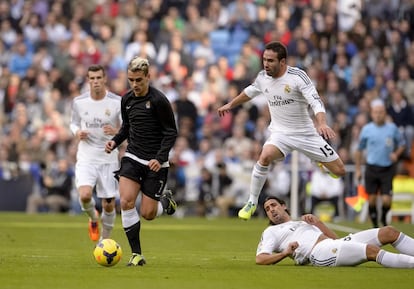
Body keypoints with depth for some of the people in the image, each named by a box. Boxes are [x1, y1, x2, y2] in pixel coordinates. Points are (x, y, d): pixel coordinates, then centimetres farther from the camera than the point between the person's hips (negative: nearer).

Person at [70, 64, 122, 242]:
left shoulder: (117, 102, -6)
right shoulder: (79, 102, -1)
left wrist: (116, 131, -25)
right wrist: (77, 133, -8)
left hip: (109, 159, 0)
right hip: (86, 158, 0)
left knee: (109, 205, 3)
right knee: (85, 196, -23)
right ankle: (93, 218, 11)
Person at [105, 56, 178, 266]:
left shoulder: (158, 101, -13)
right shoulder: (127, 99, 5)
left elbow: (171, 132, -10)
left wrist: (160, 158, -21)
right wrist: (115, 141, 0)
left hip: (155, 163, -4)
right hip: (132, 158, 4)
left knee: (147, 214, -3)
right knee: (126, 202, -17)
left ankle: (166, 201, 34)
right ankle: (136, 254, -8)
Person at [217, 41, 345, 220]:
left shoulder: (297, 76, -20)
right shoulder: (263, 77, -4)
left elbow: (315, 101, -28)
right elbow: (250, 91, 19)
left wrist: (322, 123, -47)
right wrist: (230, 105, 32)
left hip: (306, 132, -2)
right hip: (280, 132, 2)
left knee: (339, 171, -2)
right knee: (265, 156, -32)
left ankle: (322, 163, 38)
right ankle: (252, 202, -16)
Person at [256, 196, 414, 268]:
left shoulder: (303, 222, 37)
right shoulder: (271, 232, 22)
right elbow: (260, 259, 3)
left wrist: (318, 222, 12)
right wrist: (285, 253, -12)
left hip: (336, 244, 8)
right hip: (319, 251, -8)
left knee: (389, 232, -2)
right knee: (372, 250, -30)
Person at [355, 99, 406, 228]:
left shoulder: (392, 128, 0)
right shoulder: (366, 129, 2)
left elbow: (402, 144, 14)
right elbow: (359, 150, 11)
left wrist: (396, 154, -6)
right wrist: (358, 169, 9)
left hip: (388, 169, -1)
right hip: (372, 168, 1)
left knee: (386, 200, -8)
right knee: (372, 199, 0)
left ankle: (384, 217, 23)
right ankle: (375, 224, 16)